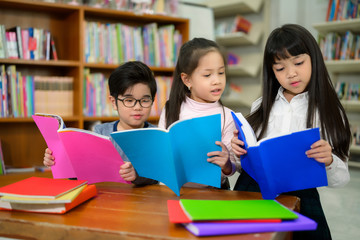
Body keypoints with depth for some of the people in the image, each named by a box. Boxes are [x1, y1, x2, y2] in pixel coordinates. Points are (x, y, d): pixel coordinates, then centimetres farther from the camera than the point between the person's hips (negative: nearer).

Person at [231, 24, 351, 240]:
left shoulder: (329, 112, -1)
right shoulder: (261, 107, 7)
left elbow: (340, 180, -1)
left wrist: (329, 161, -21)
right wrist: (239, 151, -8)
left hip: (300, 197, -2)